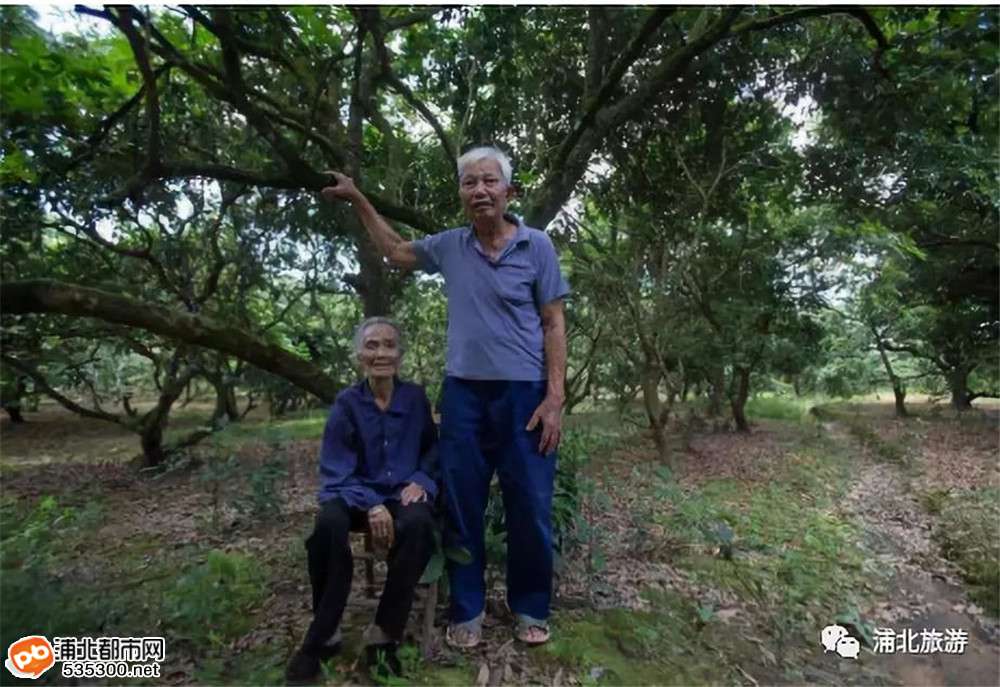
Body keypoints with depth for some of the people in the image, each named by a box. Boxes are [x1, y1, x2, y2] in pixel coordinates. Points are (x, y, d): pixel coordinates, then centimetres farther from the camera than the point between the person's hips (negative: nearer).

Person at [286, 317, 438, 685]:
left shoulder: (416, 398, 1)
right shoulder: (346, 403, -2)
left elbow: (433, 450, 11)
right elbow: (336, 471, -6)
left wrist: (422, 481, -12)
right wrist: (371, 505, -23)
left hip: (402, 493, 0)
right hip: (356, 494, 0)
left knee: (418, 524, -35)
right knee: (329, 524, -34)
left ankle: (384, 635, -18)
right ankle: (324, 635, -13)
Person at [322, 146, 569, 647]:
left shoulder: (536, 246, -2)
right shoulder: (449, 246, 7)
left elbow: (553, 325, -3)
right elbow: (396, 251, 25)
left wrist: (554, 397, -11)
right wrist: (357, 199, 22)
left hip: (523, 393, -3)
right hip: (463, 392, 3)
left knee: (530, 509, 6)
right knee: (461, 506, 10)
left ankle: (530, 609, 28)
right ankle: (466, 610, 28)